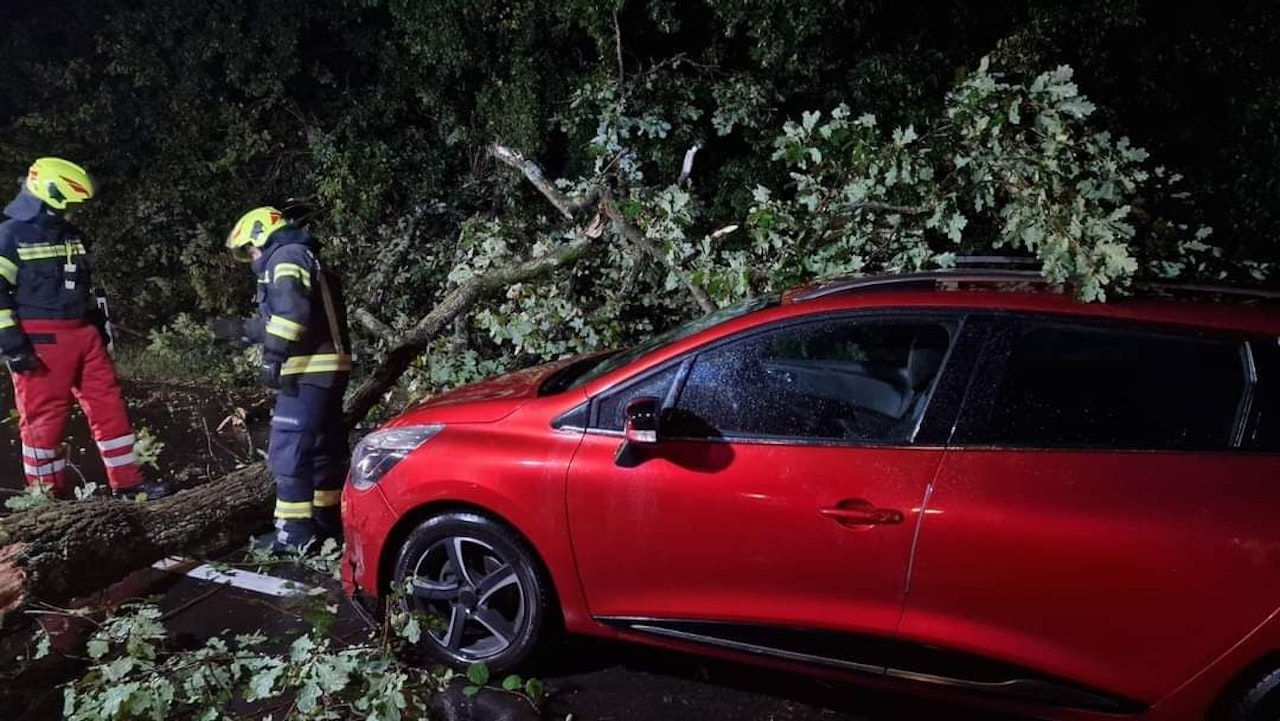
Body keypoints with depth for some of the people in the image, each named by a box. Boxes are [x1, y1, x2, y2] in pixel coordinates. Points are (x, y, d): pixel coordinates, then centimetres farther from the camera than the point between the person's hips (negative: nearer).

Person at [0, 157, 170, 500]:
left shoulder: (72, 235, 15)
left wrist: (99, 325, 21)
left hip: (83, 335, 7)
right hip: (41, 342, -7)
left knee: (109, 405, 5)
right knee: (43, 419, 1)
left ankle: (127, 482, 12)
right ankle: (49, 497, 12)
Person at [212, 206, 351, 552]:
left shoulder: (286, 258, -4)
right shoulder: (306, 261, 27)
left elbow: (292, 311, -22)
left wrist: (272, 356, -23)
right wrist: (241, 330, 31)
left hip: (308, 371, -10)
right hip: (326, 368, 10)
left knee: (289, 452, -7)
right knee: (323, 447, 16)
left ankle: (295, 532, -5)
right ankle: (327, 520, 25)